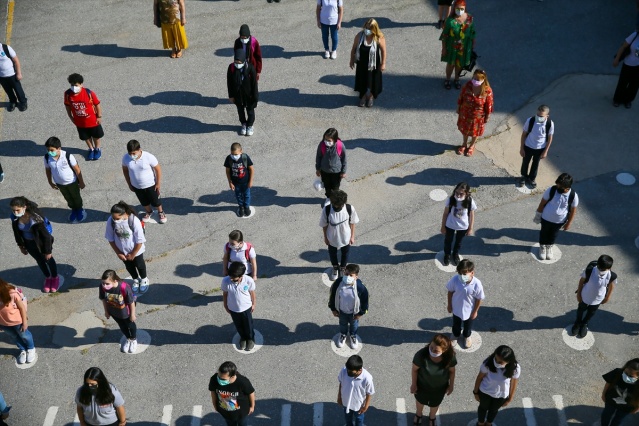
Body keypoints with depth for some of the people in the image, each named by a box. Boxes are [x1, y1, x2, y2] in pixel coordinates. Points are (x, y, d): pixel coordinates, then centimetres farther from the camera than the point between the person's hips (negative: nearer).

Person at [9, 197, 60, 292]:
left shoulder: (35, 217, -37)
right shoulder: (15, 218, -22)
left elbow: (46, 235, -26)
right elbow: (16, 231, -1)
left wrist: (48, 251, -17)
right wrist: (21, 246, 9)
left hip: (41, 242, -4)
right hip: (29, 243, 4)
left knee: (48, 259, 21)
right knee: (39, 260, 26)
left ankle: (55, 278, 49)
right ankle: (47, 278, 53)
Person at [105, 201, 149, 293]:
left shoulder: (134, 221, -35)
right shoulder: (110, 221, -26)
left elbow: (140, 241, -24)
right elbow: (110, 239, -10)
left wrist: (132, 254, -14)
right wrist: (118, 253, -6)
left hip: (136, 250, -3)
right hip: (122, 251, 3)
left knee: (139, 265, 23)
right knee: (129, 266, 25)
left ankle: (144, 279, 52)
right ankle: (136, 280, 54)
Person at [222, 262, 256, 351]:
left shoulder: (249, 281, -32)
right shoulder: (225, 281, -30)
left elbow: (252, 293, -11)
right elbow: (225, 294, -10)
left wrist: (253, 304, 3)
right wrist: (225, 305, 4)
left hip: (246, 308, -1)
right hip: (233, 309, 1)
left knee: (248, 325, 24)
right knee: (238, 326, 26)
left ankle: (251, 339, 55)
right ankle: (243, 337, 58)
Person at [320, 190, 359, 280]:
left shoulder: (350, 209, -30)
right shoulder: (326, 210, -31)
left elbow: (352, 223, -11)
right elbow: (324, 225, -13)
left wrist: (352, 236, -1)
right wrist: (325, 237, -2)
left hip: (345, 238, 0)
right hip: (332, 238, 0)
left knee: (345, 254, 28)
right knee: (332, 254, 28)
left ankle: (342, 268, 59)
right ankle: (335, 267, 60)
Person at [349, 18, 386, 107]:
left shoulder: (379, 38, -22)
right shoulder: (359, 35, -17)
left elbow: (383, 51, -11)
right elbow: (354, 48, -4)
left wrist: (383, 63, -8)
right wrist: (352, 60, 2)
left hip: (373, 64, -2)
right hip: (362, 63, 2)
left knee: (372, 80, 16)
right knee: (362, 79, 16)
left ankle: (370, 97, 40)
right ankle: (363, 96, 41)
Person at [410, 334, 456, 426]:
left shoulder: (450, 357, -34)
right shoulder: (421, 355, -40)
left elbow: (452, 371, -13)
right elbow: (414, 369, -20)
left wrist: (451, 385, 0)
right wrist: (413, 384, -8)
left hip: (440, 388, 1)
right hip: (422, 385, -1)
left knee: (435, 404, 32)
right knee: (420, 400, 32)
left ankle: (432, 417, 67)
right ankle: (418, 414, 68)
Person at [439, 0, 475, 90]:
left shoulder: (470, 18, -12)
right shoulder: (450, 19, -18)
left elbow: (472, 32, 0)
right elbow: (444, 34, -11)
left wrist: (473, 45, 6)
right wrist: (443, 48, -8)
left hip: (464, 47, 2)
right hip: (452, 47, -2)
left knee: (460, 64, 18)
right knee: (451, 64, 13)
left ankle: (457, 79, 42)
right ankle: (447, 79, 38)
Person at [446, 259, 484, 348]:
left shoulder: (477, 284, -35)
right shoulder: (455, 280, -31)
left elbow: (479, 299, -18)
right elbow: (450, 292, -11)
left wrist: (475, 312, -7)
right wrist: (449, 305, 0)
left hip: (469, 310, -1)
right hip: (456, 308, 1)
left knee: (468, 325, 29)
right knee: (456, 323, 30)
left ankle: (467, 336, 61)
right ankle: (455, 334, 62)